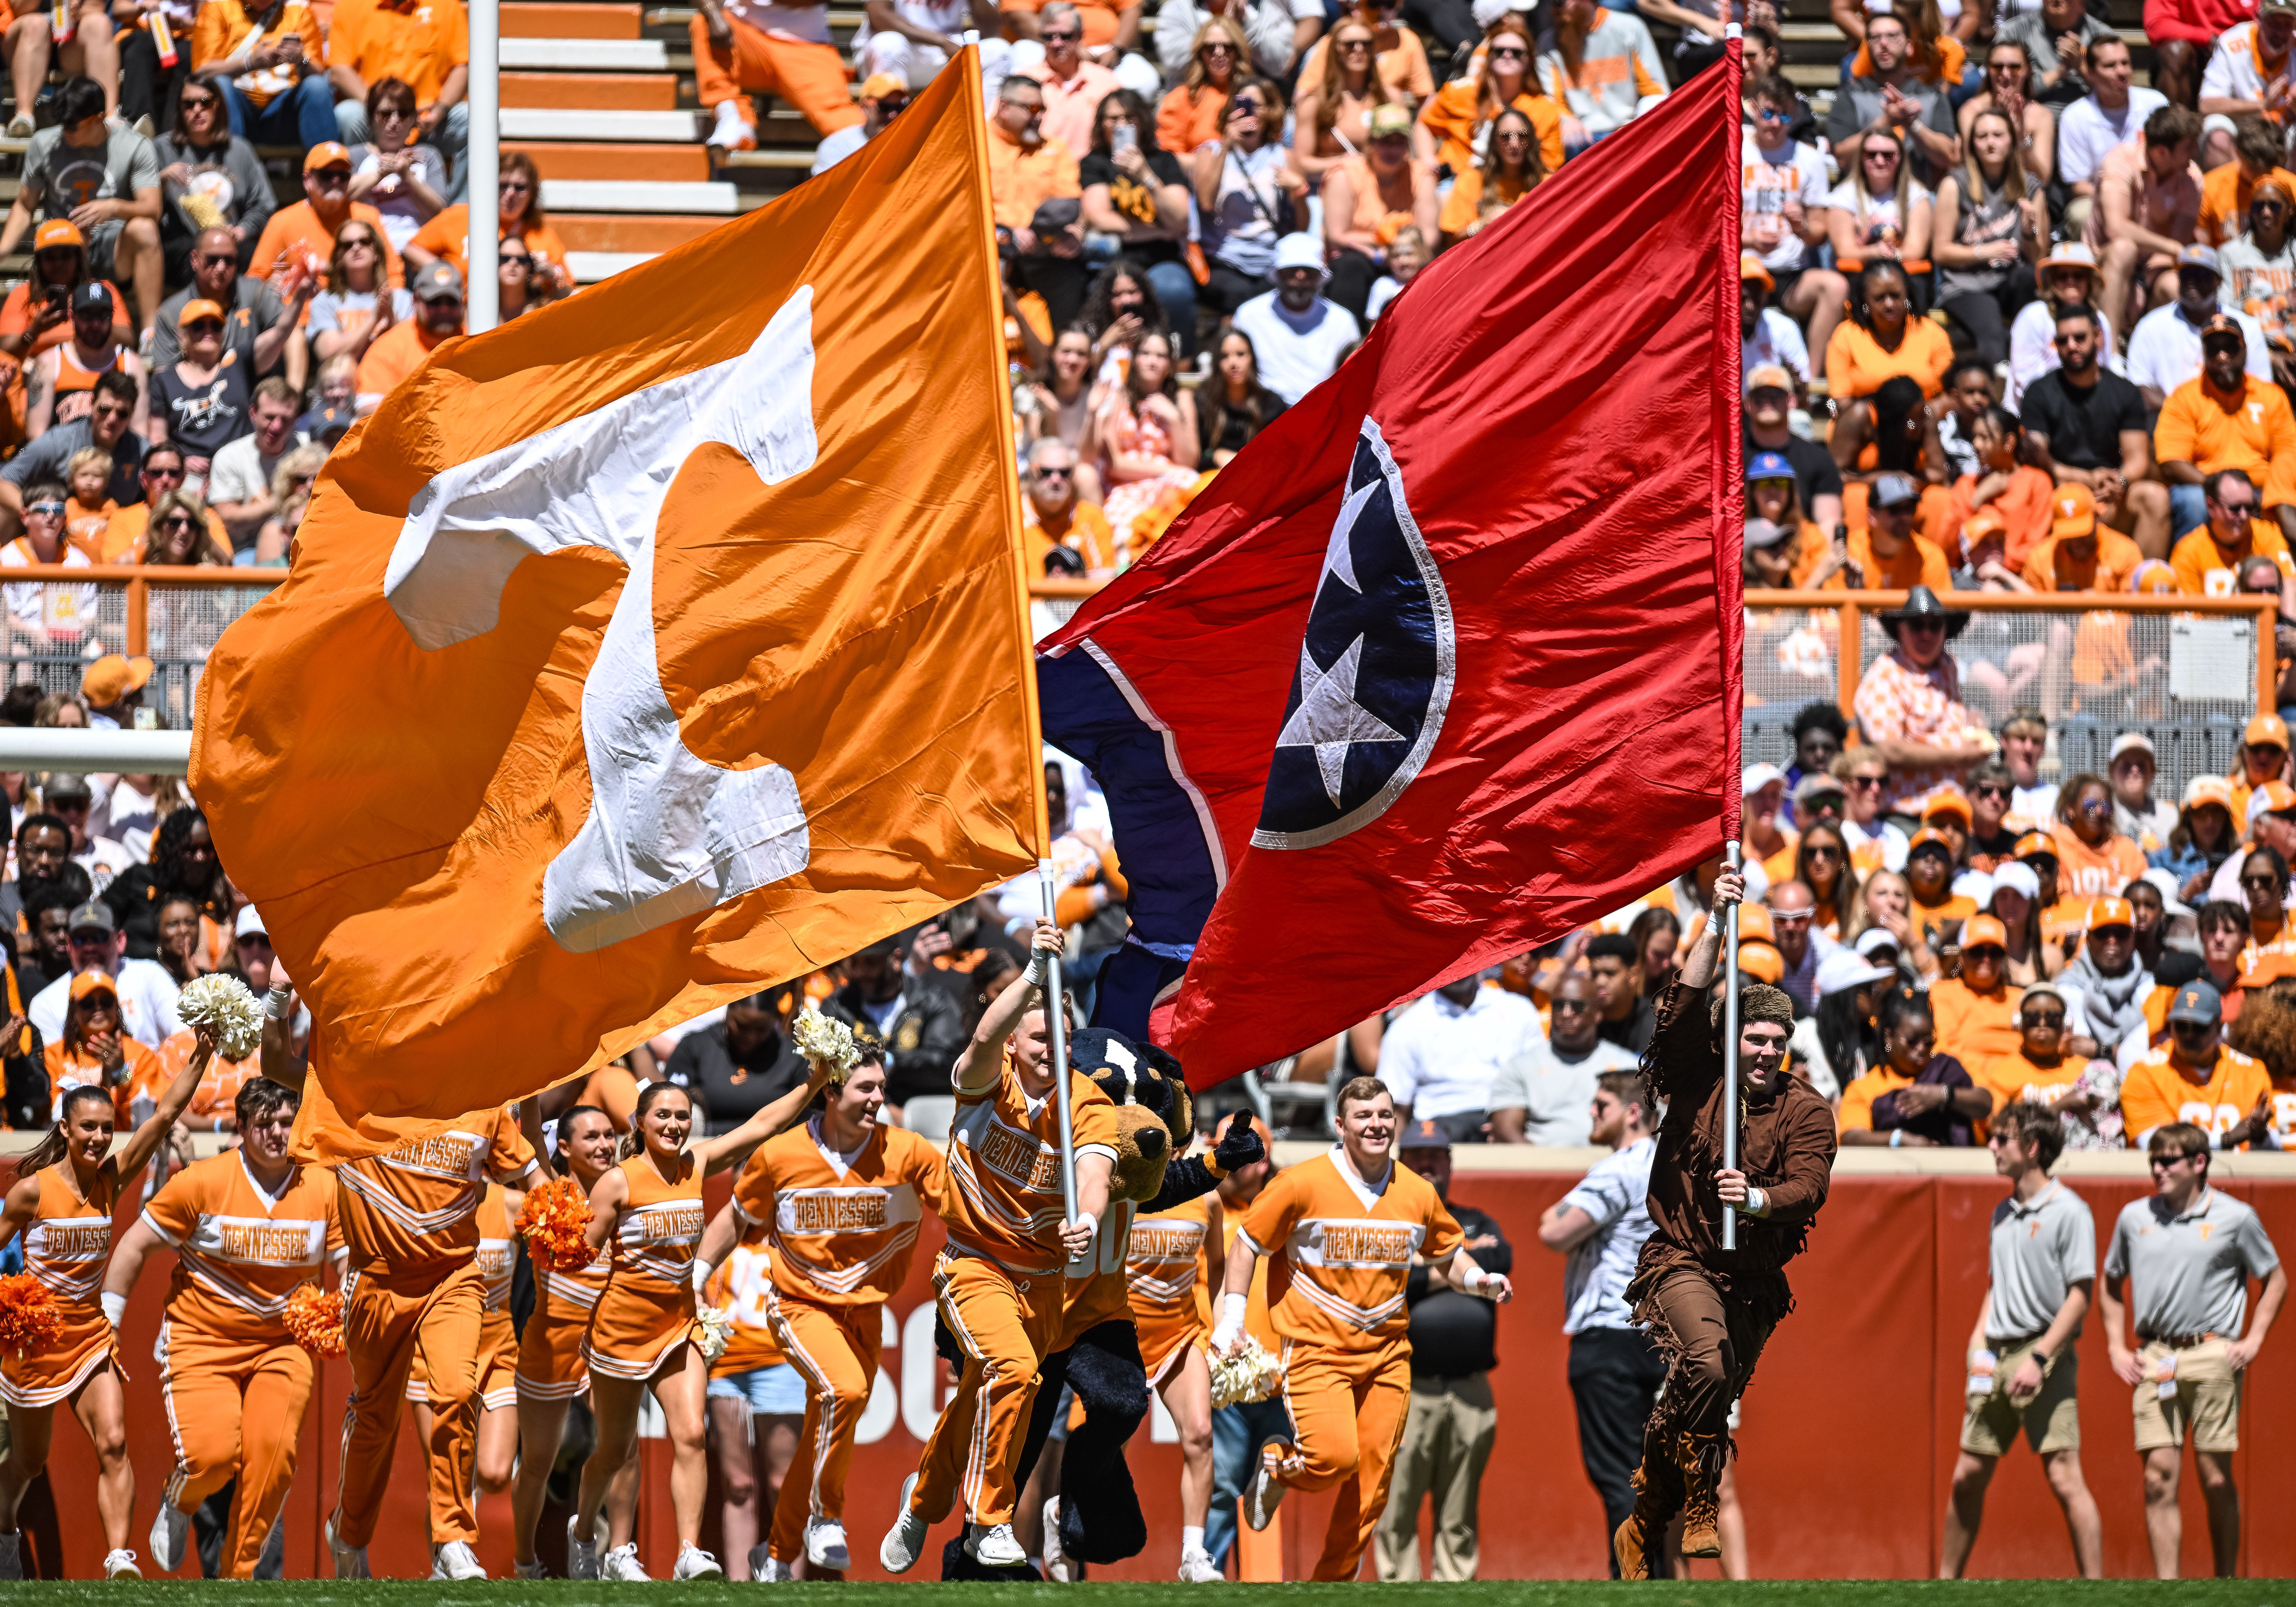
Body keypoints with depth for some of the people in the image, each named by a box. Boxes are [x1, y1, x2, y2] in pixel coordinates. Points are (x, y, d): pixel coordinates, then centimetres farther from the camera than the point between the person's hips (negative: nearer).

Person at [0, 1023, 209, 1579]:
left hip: (92, 1332, 3)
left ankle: (119, 1557, -22)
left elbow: (165, 1113, -6)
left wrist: (201, 1056, -14)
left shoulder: (111, 1178, -3)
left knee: (113, 1444, -16)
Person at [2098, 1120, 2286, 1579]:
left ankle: (2226, 1585, 9)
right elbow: (2111, 1285, 23)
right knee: (2159, 1478, -4)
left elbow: (2275, 1279, 11)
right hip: (2154, 1361, 3)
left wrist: (2253, 1341, 2)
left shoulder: (2235, 1218, 1)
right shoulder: (2134, 1218, 10)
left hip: (2212, 1355, -3)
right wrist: (2117, 1348, 13)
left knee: (2216, 1478, -2)